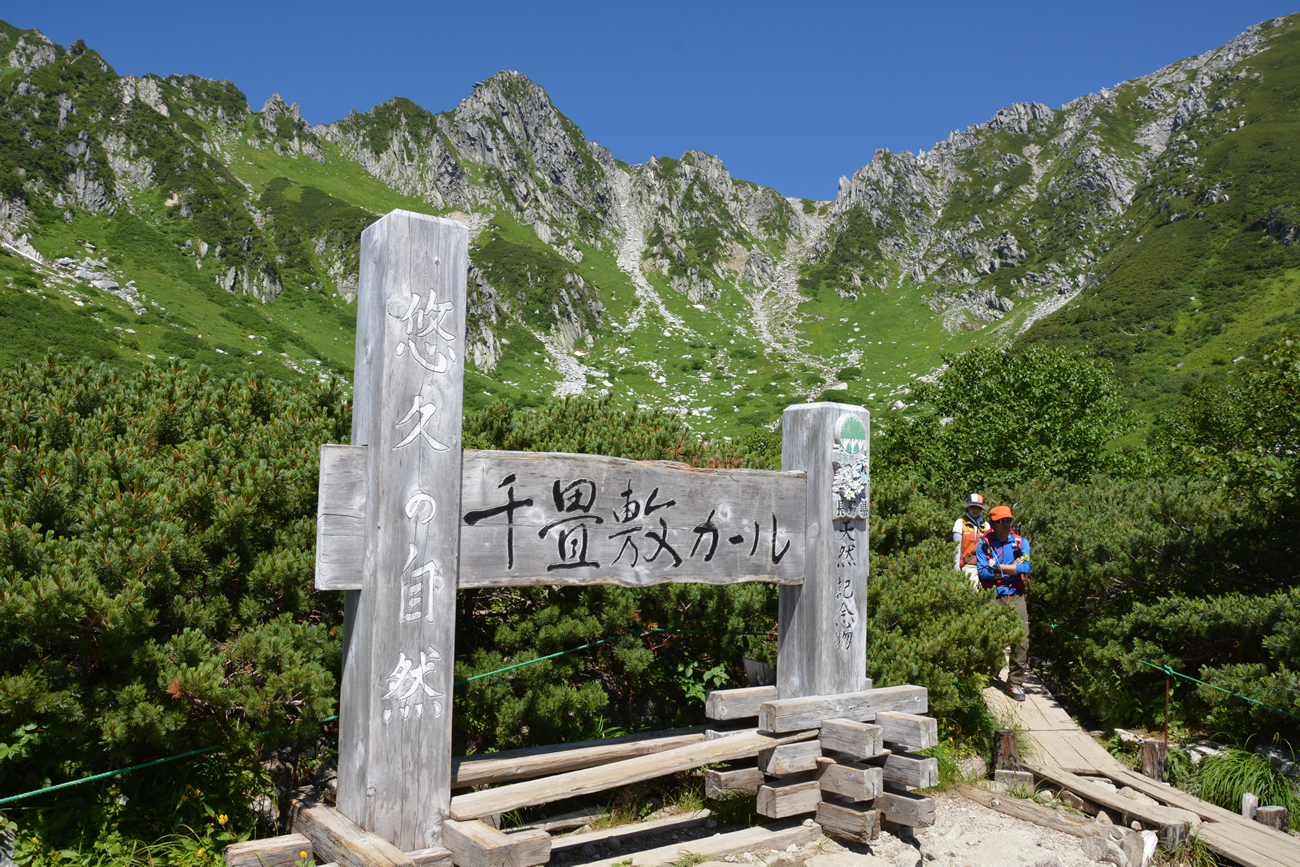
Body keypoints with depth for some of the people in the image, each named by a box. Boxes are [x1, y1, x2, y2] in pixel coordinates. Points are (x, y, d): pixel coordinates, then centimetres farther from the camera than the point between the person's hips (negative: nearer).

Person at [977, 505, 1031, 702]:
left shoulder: (1021, 542, 7)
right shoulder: (984, 543, 1)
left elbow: (1025, 568, -7)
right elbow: (982, 572, -10)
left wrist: (998, 567, -10)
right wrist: (1012, 568, -8)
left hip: (1016, 595, 1)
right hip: (992, 597, -1)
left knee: (1021, 639, -8)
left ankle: (1015, 683, 3)